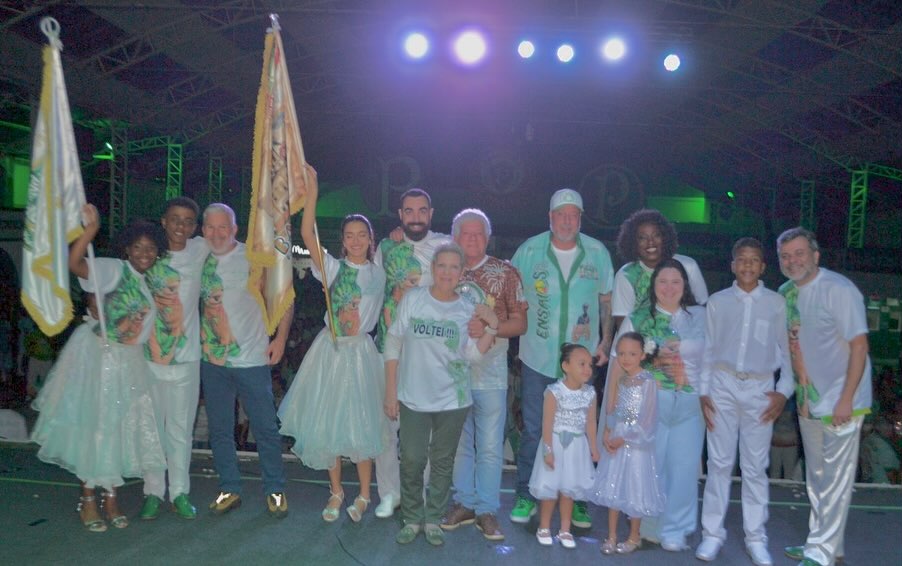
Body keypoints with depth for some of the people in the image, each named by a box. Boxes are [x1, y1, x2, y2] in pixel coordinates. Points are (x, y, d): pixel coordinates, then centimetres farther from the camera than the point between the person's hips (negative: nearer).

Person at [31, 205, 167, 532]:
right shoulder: (114, 270, -11)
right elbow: (74, 263, -30)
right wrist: (91, 229, -38)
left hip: (130, 363, 5)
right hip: (97, 357, -5)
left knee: (121, 430, 10)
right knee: (92, 427, 4)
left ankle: (110, 498, 25)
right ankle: (88, 500, 19)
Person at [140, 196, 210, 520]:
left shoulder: (200, 250, 1)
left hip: (186, 358, 0)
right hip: (149, 356, 0)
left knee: (181, 429, 9)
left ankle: (179, 493, 21)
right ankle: (153, 492, 22)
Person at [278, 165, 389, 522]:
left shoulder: (379, 273, 6)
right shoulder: (332, 267, -1)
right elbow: (307, 234, -15)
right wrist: (312, 192, -21)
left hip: (362, 351, 0)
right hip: (330, 350, 0)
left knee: (361, 423, 2)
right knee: (327, 422, 6)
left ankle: (364, 495, 21)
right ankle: (336, 492, 25)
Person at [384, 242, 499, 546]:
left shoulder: (467, 310, -1)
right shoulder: (412, 299, -6)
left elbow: (472, 354, -3)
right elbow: (393, 344, -2)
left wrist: (492, 327, -15)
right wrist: (390, 391, -3)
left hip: (453, 399, 1)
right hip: (413, 397, -1)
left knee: (442, 462, 13)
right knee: (412, 460, 5)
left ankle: (433, 519, 29)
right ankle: (412, 519, 25)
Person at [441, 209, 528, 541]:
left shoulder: (505, 273, 1)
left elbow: (520, 323, -1)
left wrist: (488, 328, -16)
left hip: (489, 372, -2)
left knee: (490, 446, 4)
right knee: (458, 443, 11)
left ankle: (487, 510, 17)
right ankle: (464, 503, 26)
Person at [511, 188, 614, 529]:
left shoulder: (598, 253, 0)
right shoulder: (529, 250, -3)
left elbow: (607, 301, 8)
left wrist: (605, 341, 2)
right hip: (538, 357, -1)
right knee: (533, 431, 7)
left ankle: (577, 499, 27)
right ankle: (526, 496, 23)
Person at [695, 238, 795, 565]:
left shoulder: (776, 303, 4)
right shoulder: (717, 301, 5)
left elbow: (786, 350, 7)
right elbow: (708, 349, 6)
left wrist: (784, 391, -1)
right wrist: (703, 392, 2)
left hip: (760, 389, 0)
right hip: (722, 385, 0)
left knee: (755, 466, 6)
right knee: (719, 462, 4)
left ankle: (755, 537, 17)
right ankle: (712, 533, 13)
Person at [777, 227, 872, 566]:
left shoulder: (839, 290, -15)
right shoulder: (785, 293, 5)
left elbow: (859, 345, -17)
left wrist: (846, 400, -20)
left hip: (839, 402, -7)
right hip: (807, 401, 7)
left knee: (835, 479, 1)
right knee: (816, 477, 17)